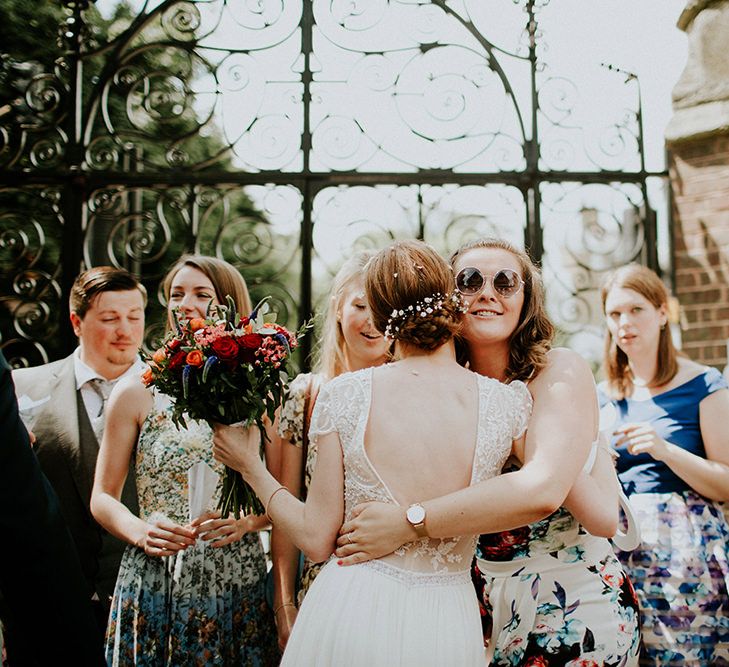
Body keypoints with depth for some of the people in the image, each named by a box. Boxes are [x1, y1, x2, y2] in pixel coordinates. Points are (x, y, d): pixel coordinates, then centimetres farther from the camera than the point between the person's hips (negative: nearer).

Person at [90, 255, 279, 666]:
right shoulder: (136, 394, 0)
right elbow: (103, 497, 4)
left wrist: (247, 521, -13)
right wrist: (141, 532, -14)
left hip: (238, 588, 1)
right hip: (154, 587, 0)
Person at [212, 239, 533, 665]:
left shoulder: (344, 394, -9)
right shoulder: (510, 402, -8)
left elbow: (316, 539, -4)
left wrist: (249, 466, 9)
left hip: (349, 614, 0)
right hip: (449, 626, 1)